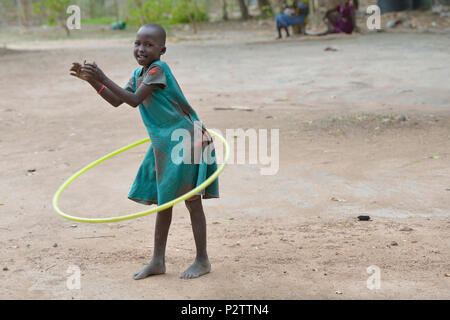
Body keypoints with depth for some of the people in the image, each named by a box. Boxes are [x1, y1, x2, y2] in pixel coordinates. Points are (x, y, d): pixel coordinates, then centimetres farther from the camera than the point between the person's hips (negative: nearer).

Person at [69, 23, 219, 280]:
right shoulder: (138, 74, 9)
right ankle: (158, 261, 22)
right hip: (163, 144, 9)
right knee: (163, 202, 13)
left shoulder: (158, 69, -18)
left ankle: (203, 260, 11)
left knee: (192, 201, -1)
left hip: (184, 141, -9)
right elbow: (117, 101, 15)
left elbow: (135, 100, -25)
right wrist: (91, 80, 5)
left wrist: (104, 79, -25)